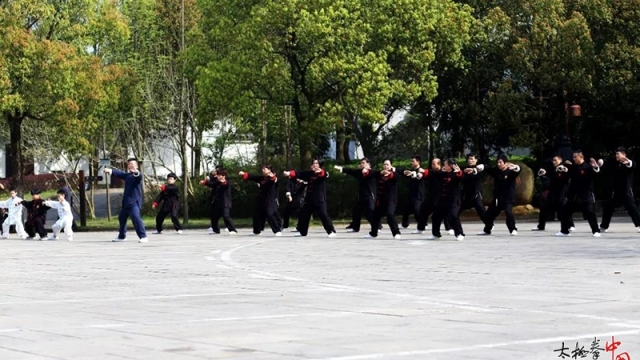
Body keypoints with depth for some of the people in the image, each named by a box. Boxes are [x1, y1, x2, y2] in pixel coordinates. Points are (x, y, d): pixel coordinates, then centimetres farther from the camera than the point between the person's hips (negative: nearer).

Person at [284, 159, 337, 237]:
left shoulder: (323, 173, -6)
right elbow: (299, 174, 7)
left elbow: (325, 175, -30)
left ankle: (331, 231, -12)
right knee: (303, 214, 14)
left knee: (323, 215, -16)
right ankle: (302, 232, 29)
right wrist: (289, 173, -9)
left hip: (320, 199, -7)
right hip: (309, 199, 7)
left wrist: (320, 172, -53)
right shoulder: (309, 173, 11)